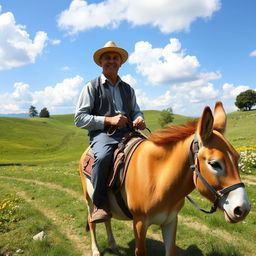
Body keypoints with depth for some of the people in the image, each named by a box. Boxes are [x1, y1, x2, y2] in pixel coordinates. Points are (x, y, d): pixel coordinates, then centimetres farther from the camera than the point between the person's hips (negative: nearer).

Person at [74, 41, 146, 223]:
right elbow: (79, 118, -1)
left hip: (127, 133, 5)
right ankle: (100, 203, -18)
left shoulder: (128, 89, 23)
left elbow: (136, 111, 25)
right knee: (103, 156, -38)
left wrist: (139, 120, -2)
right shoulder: (92, 87, 7)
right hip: (102, 134, -4)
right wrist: (109, 120, -14)